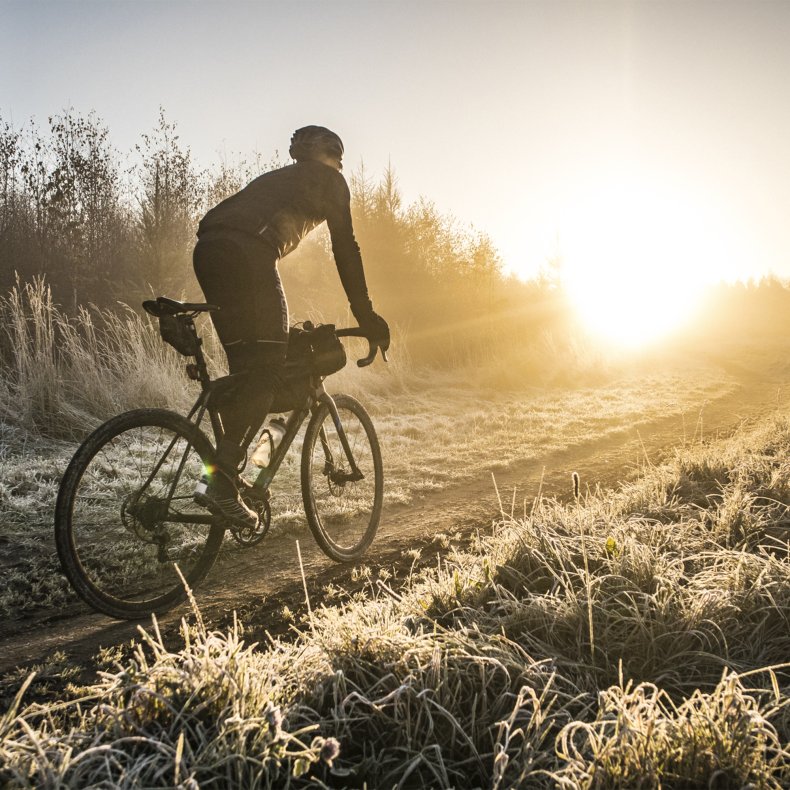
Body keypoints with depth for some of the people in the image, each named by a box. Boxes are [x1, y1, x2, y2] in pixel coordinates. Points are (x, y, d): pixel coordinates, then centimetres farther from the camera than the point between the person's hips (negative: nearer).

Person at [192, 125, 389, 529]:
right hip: (244, 252, -8)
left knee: (245, 365, 12)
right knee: (267, 365, -8)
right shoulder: (328, 180, 17)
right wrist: (366, 315, 9)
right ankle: (221, 483, -18)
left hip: (207, 250, 8)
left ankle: (230, 470, 11)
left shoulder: (276, 178, 38)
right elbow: (345, 247, 8)